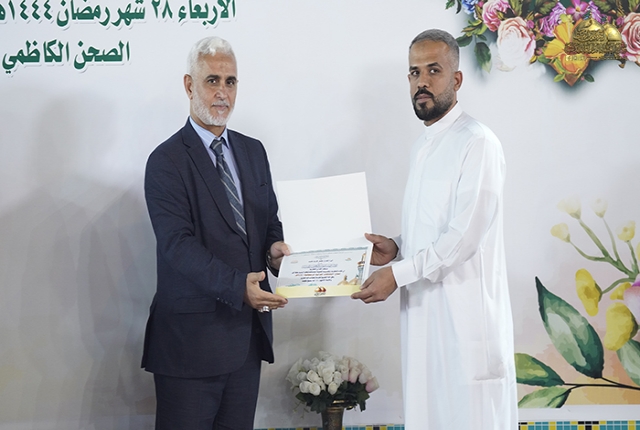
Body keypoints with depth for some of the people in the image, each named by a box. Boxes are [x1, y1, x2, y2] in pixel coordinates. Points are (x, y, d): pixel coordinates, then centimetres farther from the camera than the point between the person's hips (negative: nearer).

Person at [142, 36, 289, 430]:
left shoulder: (253, 151, 13)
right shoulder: (167, 161, -9)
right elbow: (178, 244, -18)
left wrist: (275, 248, -7)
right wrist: (237, 286, -27)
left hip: (249, 331, 6)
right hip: (191, 335, -6)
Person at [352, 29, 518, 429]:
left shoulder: (477, 143, -12)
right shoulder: (422, 148, 16)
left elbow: (464, 236, -18)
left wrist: (397, 273, -15)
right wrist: (397, 248, 5)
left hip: (466, 315, -8)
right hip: (425, 310, 8)